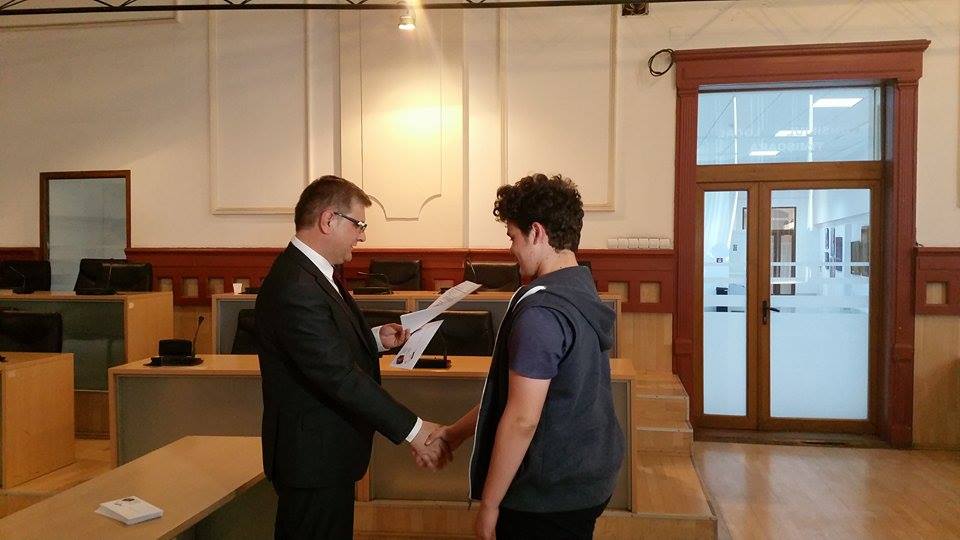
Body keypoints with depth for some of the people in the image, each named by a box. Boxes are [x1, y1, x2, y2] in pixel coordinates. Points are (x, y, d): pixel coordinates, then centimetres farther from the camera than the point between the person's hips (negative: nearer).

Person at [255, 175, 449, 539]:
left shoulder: (311, 272, 7)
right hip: (313, 457, -10)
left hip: (324, 451, 10)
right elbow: (340, 376, -28)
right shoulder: (295, 288, -26)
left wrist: (376, 339, 0)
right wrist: (412, 430, -24)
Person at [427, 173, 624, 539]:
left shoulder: (541, 310, -24)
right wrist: (459, 431, 13)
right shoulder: (581, 290, 6)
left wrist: (488, 505, -14)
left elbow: (522, 420, -24)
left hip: (548, 496, -8)